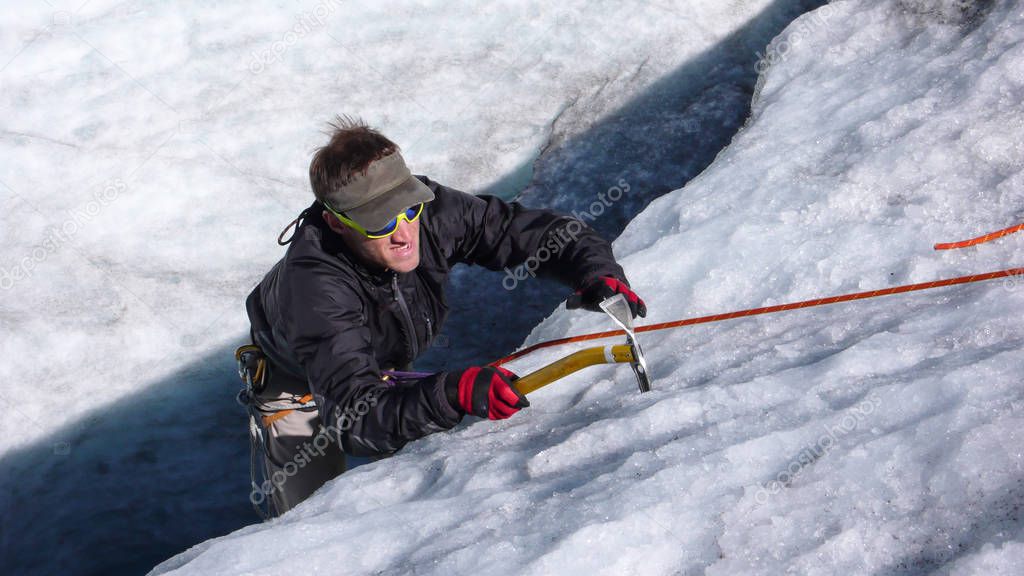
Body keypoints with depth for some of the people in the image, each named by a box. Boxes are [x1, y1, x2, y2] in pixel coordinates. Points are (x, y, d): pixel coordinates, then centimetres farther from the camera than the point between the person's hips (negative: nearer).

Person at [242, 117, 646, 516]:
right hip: (298, 384, -4)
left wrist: (596, 272, -43)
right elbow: (354, 415, -54)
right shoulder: (314, 285, -46)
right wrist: (453, 393, -69)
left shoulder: (431, 212, -34)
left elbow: (536, 231, -23)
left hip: (387, 367, 4)